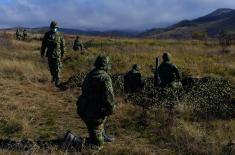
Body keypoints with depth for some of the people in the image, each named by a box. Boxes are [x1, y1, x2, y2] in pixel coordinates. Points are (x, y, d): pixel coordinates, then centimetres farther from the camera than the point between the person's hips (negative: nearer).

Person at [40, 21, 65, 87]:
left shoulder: (59, 35, -5)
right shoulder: (47, 34, 1)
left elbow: (63, 45, 2)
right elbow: (43, 44, 7)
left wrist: (62, 53, 4)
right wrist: (42, 53, 9)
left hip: (57, 54, -3)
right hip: (49, 54, 3)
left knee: (57, 67, -6)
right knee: (51, 66, 14)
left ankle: (57, 80, -3)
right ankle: (53, 77, 34)